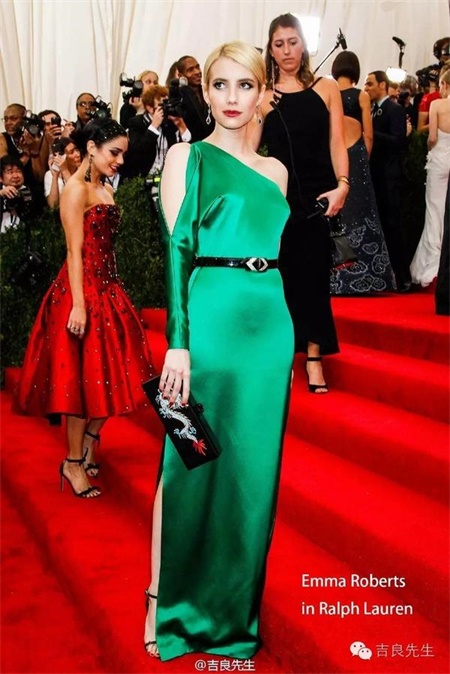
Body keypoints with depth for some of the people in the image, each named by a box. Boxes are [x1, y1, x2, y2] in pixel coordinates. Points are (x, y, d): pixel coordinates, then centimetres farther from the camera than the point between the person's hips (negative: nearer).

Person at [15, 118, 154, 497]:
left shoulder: (105, 189, 15)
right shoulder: (76, 190, -11)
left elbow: (105, 245, 13)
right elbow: (75, 252, -16)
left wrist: (111, 290, 10)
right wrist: (78, 305, -20)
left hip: (108, 288, 9)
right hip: (83, 290, -9)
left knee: (110, 374, 13)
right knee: (84, 377, -1)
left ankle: (89, 446, 28)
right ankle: (73, 463, 12)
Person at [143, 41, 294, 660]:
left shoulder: (274, 170, 16)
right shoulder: (187, 156, 2)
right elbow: (176, 249, -7)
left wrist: (292, 335, 12)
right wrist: (178, 341, -15)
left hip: (271, 325, 5)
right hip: (211, 318, -5)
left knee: (253, 463, 10)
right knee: (192, 463, 1)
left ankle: (235, 604, 27)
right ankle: (167, 603, 17)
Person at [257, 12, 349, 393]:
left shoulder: (326, 88, 5)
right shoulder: (263, 96, 6)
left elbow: (337, 142, -1)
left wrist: (342, 185, -13)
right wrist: (259, 114, -9)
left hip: (317, 194, -1)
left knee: (313, 273, 2)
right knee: (280, 272, 5)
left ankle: (314, 355, 9)